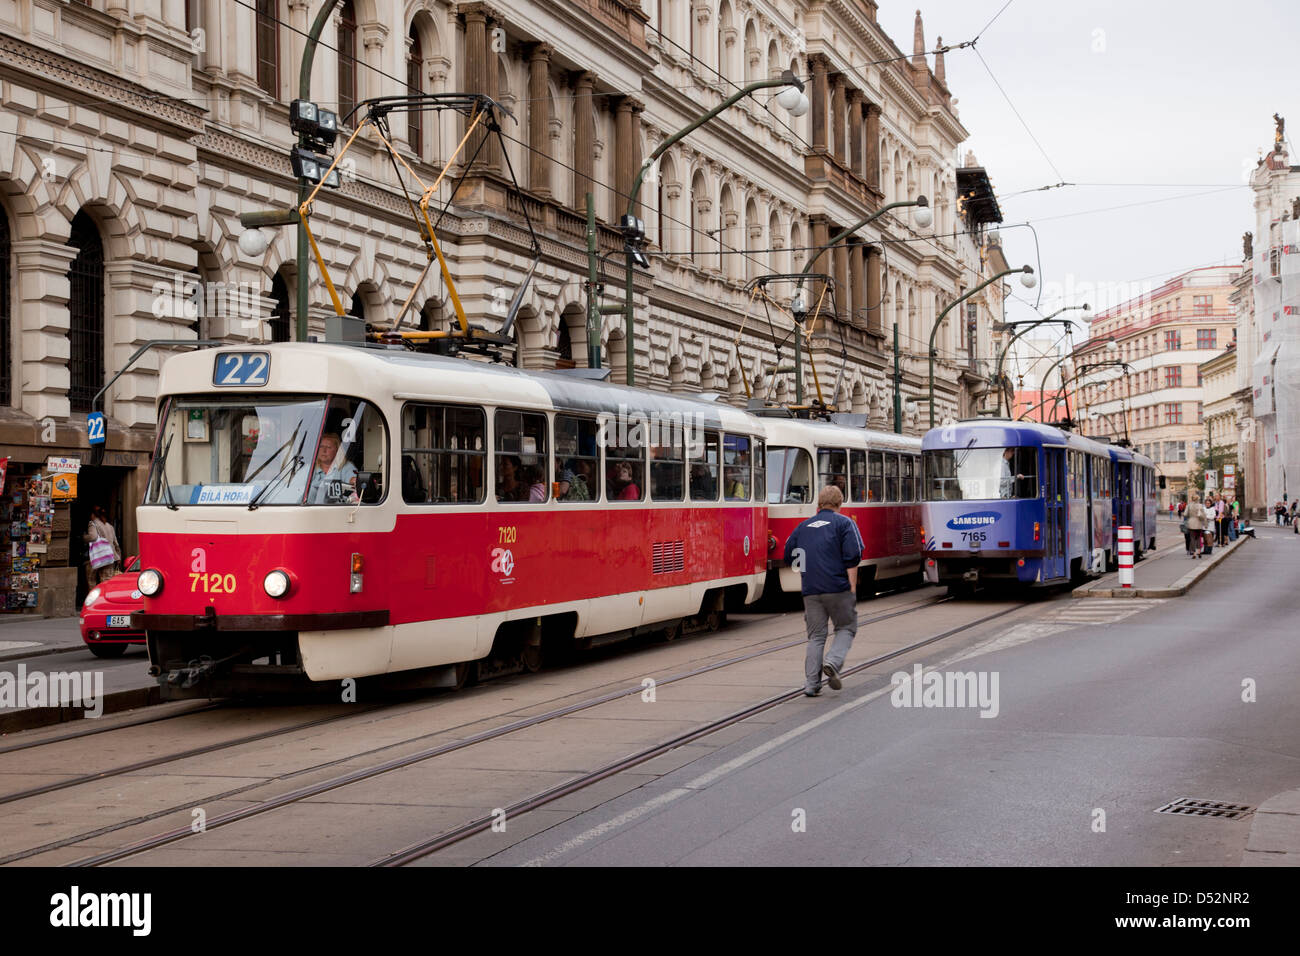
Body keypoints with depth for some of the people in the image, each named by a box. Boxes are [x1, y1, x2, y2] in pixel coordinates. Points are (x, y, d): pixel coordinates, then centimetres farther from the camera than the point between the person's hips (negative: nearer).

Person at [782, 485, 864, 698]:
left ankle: (811, 684, 3)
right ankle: (833, 662, -13)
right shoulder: (844, 523, 0)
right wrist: (852, 587, -7)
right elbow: (852, 557, -9)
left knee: (815, 636, 9)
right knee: (846, 628, 12)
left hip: (810, 590, 4)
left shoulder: (803, 527, 15)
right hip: (838, 588, -4)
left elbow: (789, 557, 18)